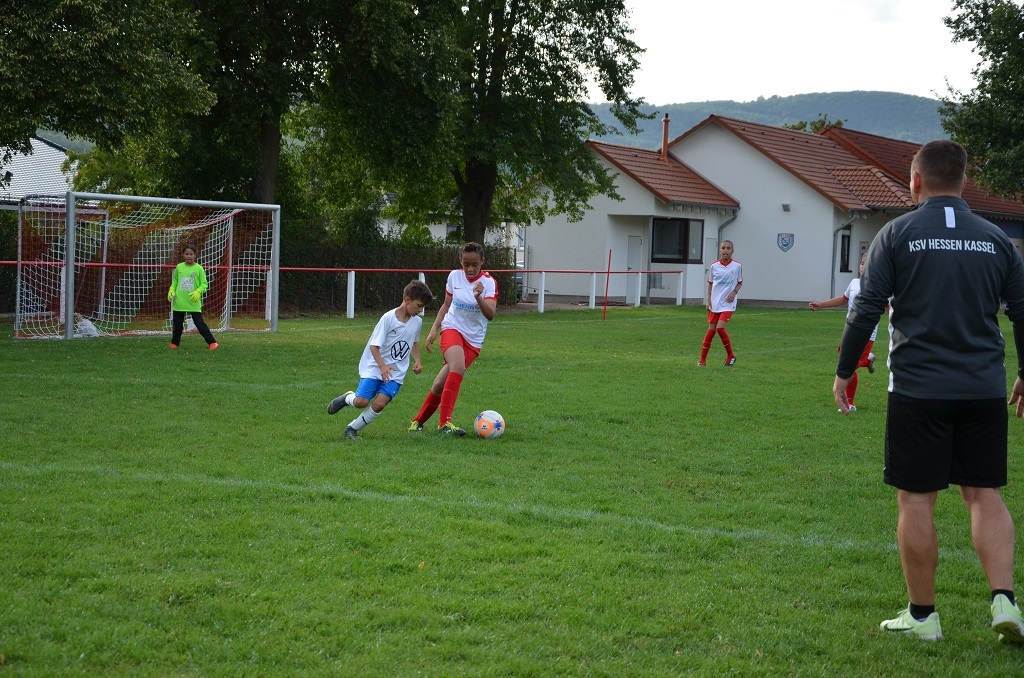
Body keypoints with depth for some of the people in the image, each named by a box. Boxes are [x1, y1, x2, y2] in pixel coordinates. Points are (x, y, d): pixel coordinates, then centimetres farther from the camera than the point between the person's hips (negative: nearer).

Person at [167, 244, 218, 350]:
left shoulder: (198, 268, -5)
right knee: (177, 324, 12)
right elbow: (174, 281, 16)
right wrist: (171, 290, -1)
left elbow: (204, 284, -2)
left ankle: (212, 342, -1)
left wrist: (198, 291, -20)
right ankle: (174, 343, 29)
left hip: (193, 303, -3)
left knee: (200, 323, -7)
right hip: (179, 302, 3)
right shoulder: (179, 267, 4)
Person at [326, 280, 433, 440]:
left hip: (396, 373, 4)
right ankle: (347, 398, 20)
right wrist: (382, 366, -28)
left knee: (379, 404, -16)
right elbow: (374, 345, -15)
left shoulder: (417, 321, 2)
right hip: (375, 367, -4)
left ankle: (352, 428, 5)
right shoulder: (388, 318, -16)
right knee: (361, 401, -17)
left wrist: (417, 360, 6)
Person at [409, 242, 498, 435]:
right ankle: (445, 422, -29)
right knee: (458, 367, -31)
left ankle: (418, 421, 18)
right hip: (452, 328, 0)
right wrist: (434, 329, 4)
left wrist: (478, 297, -40)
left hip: (474, 339, 0)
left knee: (440, 384, -5)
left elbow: (491, 315, -23)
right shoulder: (454, 276, -2)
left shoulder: (488, 282, -11)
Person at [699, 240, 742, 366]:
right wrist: (708, 300, 4)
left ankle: (730, 355, 2)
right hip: (715, 303, 2)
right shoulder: (714, 266, 1)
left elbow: (740, 282, 8)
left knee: (720, 327, -17)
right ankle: (703, 359, 13)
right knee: (711, 330, 4)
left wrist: (734, 292, -11)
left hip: (728, 303, -2)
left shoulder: (737, 266, -4)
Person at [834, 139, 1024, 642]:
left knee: (916, 501, 5)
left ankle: (921, 615, 11)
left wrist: (844, 372, 5)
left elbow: (866, 310, -5)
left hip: (918, 389, -3)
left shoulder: (897, 234, -2)